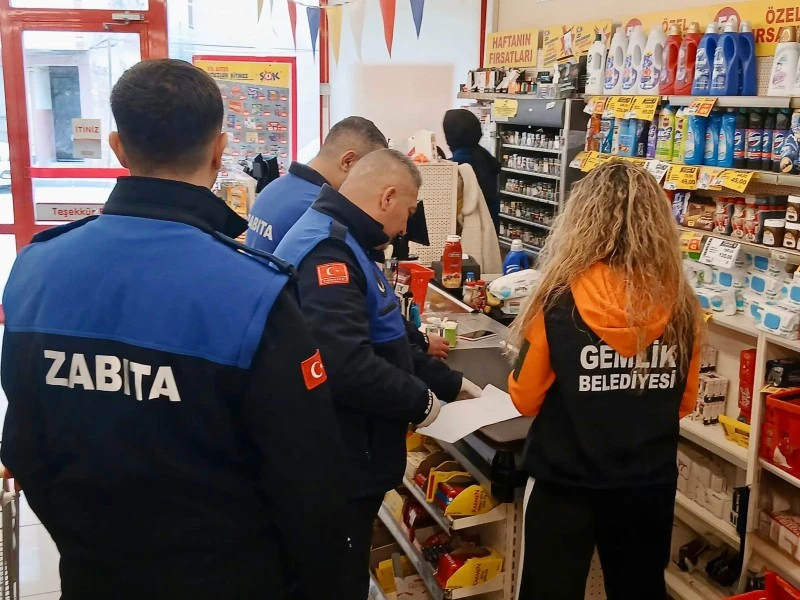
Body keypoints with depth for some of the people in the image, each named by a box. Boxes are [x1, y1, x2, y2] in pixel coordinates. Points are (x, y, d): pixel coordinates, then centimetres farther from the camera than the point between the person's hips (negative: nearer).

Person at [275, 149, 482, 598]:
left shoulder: (338, 243, 13)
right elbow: (348, 366, -34)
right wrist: (420, 401, -18)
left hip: (346, 457, 10)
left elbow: (384, 340, 20)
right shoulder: (327, 252, -23)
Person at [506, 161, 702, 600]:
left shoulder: (558, 299, -18)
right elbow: (685, 402, 5)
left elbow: (525, 398, -7)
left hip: (566, 482, -3)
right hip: (651, 484, 4)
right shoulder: (681, 305, -9)